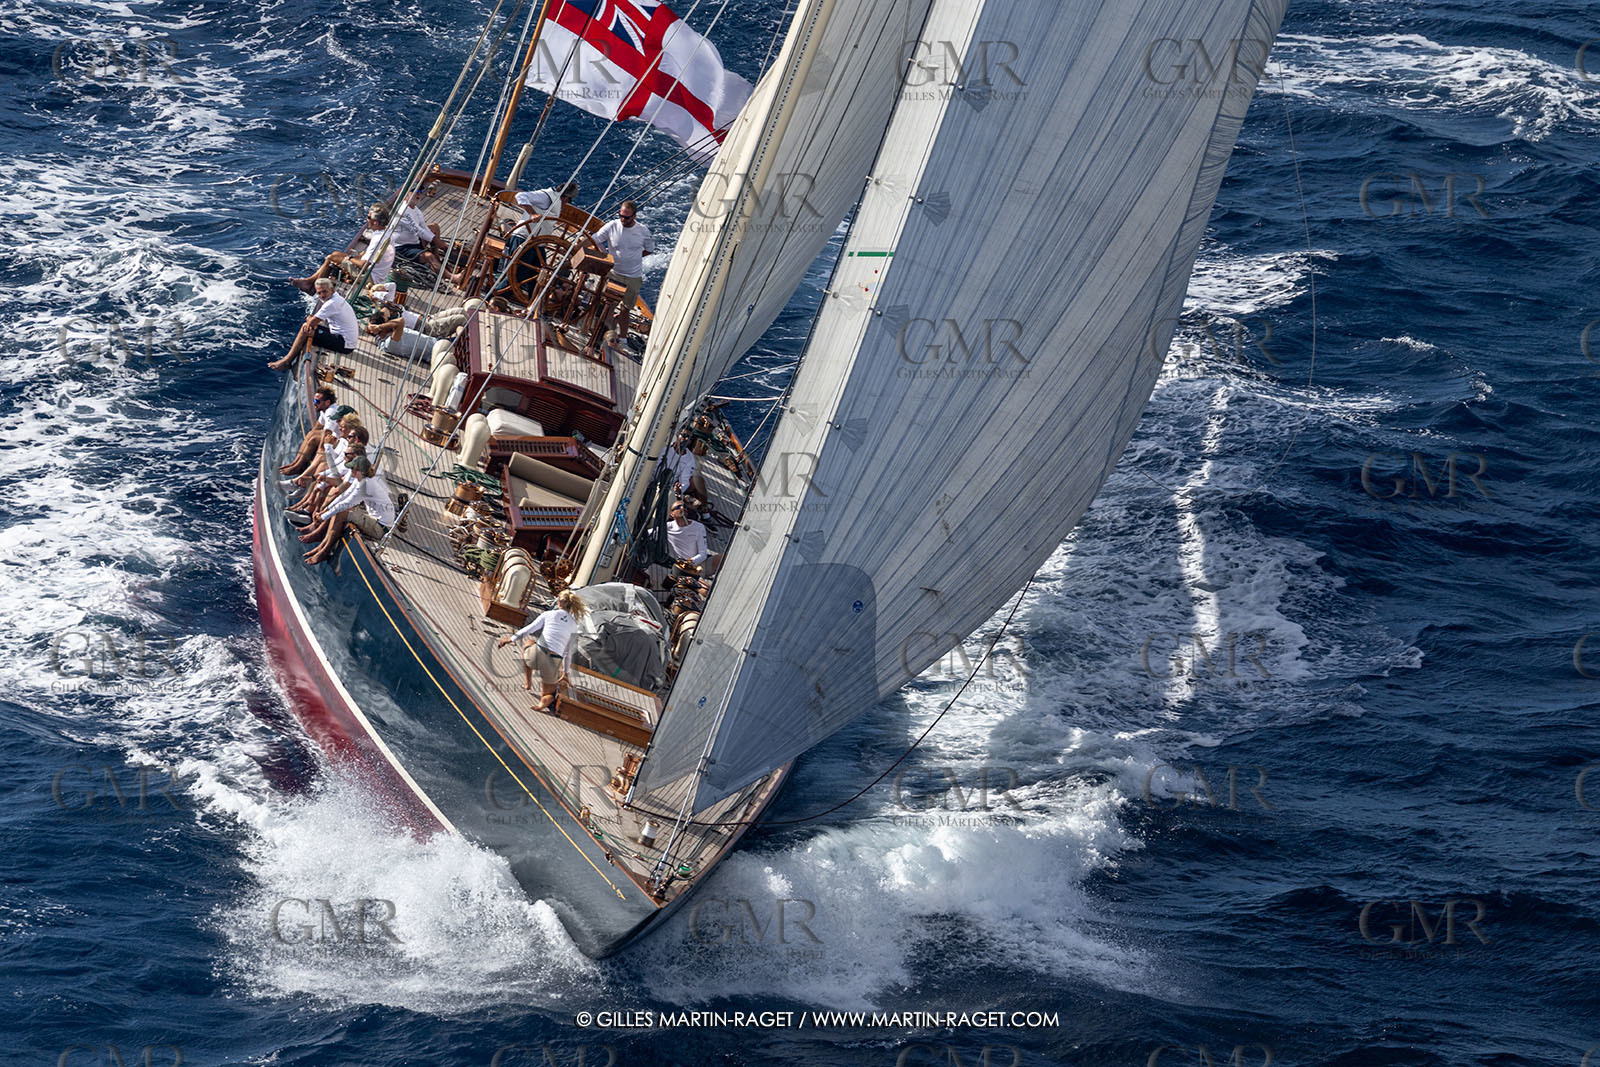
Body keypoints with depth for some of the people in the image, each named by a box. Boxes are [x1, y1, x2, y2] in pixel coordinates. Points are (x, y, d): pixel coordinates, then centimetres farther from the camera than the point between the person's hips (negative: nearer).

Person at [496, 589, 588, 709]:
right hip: (554, 662, 2)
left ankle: (527, 682, 32)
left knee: (528, 644, 37)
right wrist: (565, 673, 31)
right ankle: (546, 700, -17)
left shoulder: (548, 615, 6)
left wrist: (511, 639, 12)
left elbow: (529, 629, 4)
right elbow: (568, 652, 21)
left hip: (537, 654, -1)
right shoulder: (573, 625, 14)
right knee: (549, 694, 23)